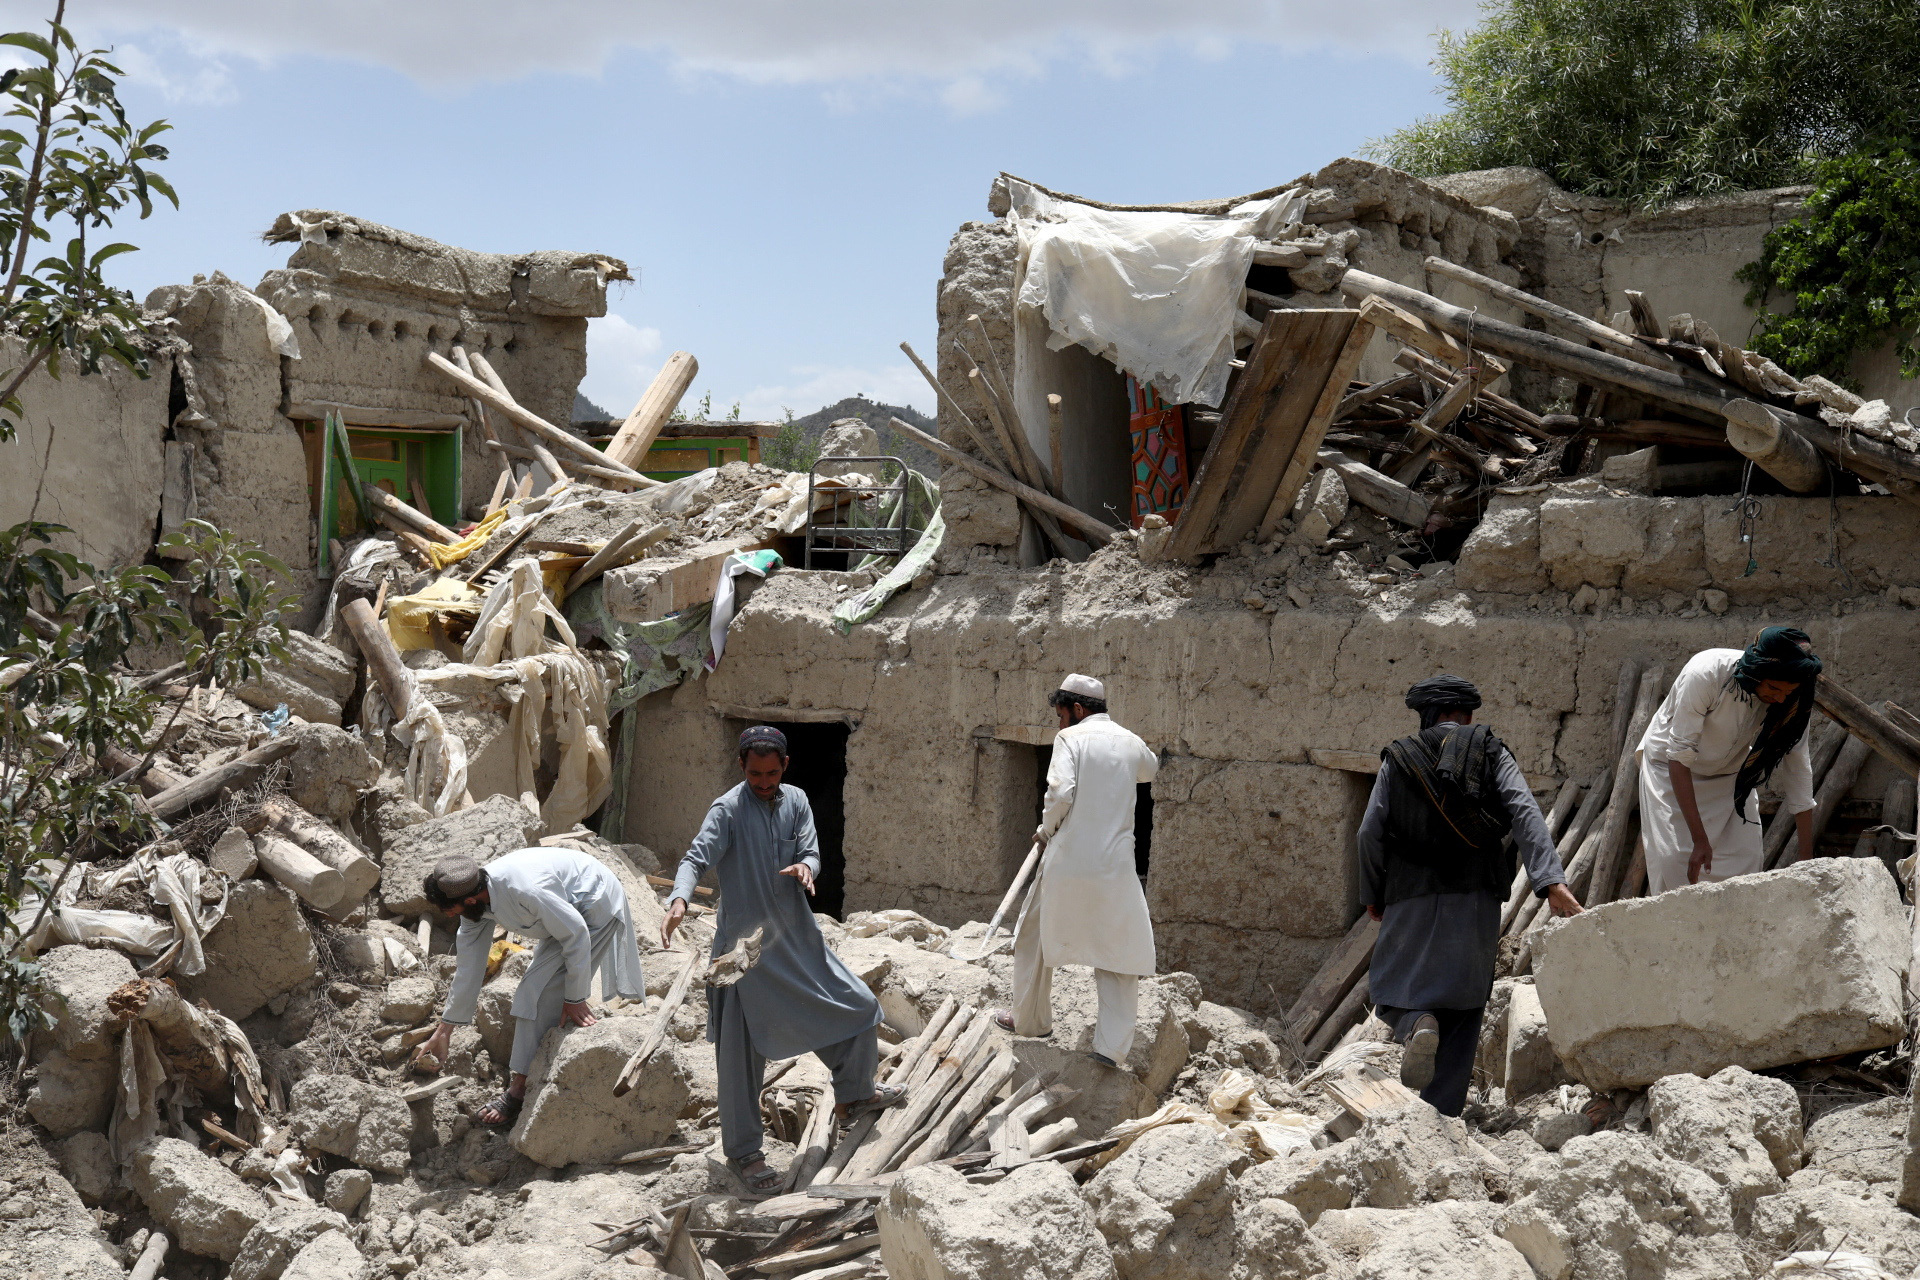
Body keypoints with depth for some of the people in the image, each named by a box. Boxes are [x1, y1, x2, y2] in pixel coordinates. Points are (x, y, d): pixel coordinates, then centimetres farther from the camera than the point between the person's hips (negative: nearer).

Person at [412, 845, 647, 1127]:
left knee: (537, 994, -11)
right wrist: (443, 1033, 4)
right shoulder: (476, 904, -11)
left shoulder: (523, 890, -38)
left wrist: (575, 998, -18)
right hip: (569, 908, 9)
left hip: (596, 907, -9)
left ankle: (520, 1092, -3)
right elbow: (468, 969, -1)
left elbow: (576, 934, -27)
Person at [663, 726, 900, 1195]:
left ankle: (853, 1094, 36)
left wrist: (805, 867, -26)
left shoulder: (796, 801, 6)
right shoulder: (727, 810, -12)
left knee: (858, 1007, 13)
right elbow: (697, 857, -24)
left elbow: (811, 852, -1)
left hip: (798, 939, 6)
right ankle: (743, 1151, 11)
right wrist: (679, 900, -43)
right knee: (742, 1052, -3)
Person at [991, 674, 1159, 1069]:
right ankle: (1112, 1045, -2)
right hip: (1115, 866, 3)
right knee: (1122, 955, 8)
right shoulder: (1131, 743, 11)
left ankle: (1030, 1019, 32)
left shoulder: (1071, 737, -3)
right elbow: (1150, 770, 35)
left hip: (1067, 862, -2)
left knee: (1034, 937, 20)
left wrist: (1046, 829, 1)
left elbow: (1060, 791, -16)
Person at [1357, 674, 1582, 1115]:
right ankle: (1440, 1115, 1)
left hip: (1411, 897, 0)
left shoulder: (1398, 759, 10)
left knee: (1392, 992, 13)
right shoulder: (1490, 753, 8)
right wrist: (1552, 881, -16)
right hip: (1475, 898, 0)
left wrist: (1372, 894, 15)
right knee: (1462, 1011, 7)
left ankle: (1416, 1024, -21)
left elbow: (1370, 832, 3)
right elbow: (1524, 814, -7)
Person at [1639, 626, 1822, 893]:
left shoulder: (1791, 703, -21)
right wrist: (1700, 840, -32)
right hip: (1671, 768, -4)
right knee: (1674, 857, -18)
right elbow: (1680, 758, -30)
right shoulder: (1704, 674, -34)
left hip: (1730, 772, 4)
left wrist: (1807, 860, -14)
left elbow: (1798, 771, -14)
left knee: (1746, 857, -10)